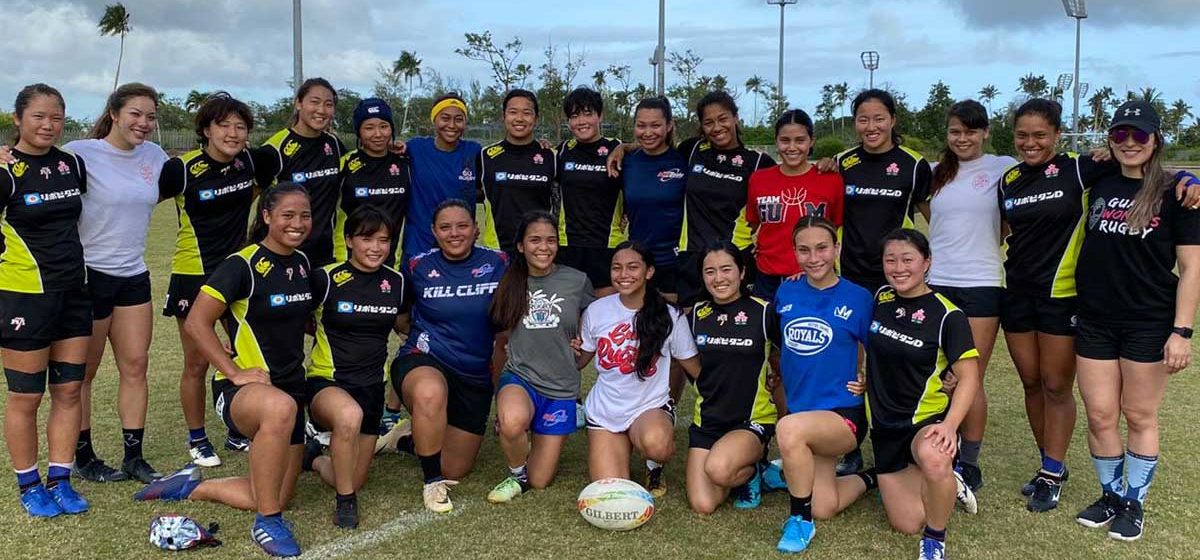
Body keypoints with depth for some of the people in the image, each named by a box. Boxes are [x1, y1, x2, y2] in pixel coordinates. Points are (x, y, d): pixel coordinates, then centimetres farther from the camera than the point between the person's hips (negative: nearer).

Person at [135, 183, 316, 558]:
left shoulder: (303, 263, 6)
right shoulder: (242, 266, -14)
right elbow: (196, 323, -16)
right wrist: (235, 373, -20)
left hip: (291, 386, 7)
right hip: (241, 387, -7)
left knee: (277, 497, 6)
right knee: (280, 408, -43)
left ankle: (191, 486, 29)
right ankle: (266, 524, -24)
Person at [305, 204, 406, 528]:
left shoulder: (396, 282, 3)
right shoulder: (326, 279, -11)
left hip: (371, 386, 5)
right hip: (326, 382, -4)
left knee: (353, 481, 6)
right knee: (350, 415, -40)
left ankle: (315, 459, 40)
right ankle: (345, 502, -17)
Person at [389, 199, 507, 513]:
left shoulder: (498, 264, -4)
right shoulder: (418, 267, -3)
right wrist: (420, 339, -3)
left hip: (476, 376, 3)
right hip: (423, 361, -2)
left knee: (455, 470, 7)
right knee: (430, 392, -41)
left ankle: (412, 442, 40)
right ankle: (433, 482, -19)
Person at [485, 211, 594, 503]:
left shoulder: (577, 281, -3)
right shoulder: (510, 282, -1)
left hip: (561, 388, 1)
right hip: (519, 378, -1)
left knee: (540, 482, 2)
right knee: (513, 422, -38)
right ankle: (517, 474, -5)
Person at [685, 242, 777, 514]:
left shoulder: (762, 312, -7)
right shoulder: (697, 315, 4)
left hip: (753, 420, -4)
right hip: (706, 421, 4)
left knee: (717, 468, -33)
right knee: (702, 506, -10)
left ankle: (750, 472, 2)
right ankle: (738, 470, 20)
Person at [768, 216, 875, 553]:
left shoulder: (858, 298, -7)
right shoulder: (786, 293, 3)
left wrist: (869, 382, -6)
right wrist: (780, 374, 14)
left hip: (843, 414, -5)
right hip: (801, 411, 5)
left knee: (789, 430, -36)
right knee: (824, 508, 5)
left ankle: (800, 519, -14)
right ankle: (872, 478, 37)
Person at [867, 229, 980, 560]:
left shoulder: (947, 315, -13)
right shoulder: (881, 299, 2)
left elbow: (968, 377, -15)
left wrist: (950, 424, -29)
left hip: (927, 419, -4)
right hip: (885, 424, 5)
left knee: (932, 457, -41)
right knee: (907, 524, 0)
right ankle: (946, 484, 31)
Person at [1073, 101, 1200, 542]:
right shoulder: (1097, 186, 6)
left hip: (1148, 324, -3)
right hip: (1095, 322, 3)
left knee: (1140, 417, 8)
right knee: (1100, 416, 7)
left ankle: (1134, 503, 23)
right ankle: (1111, 495, 25)